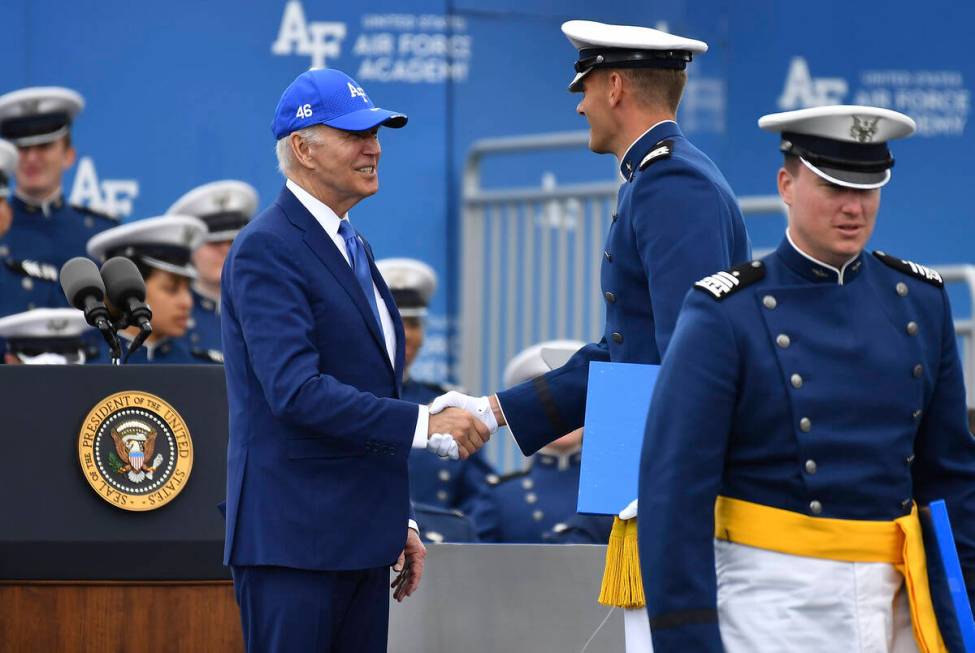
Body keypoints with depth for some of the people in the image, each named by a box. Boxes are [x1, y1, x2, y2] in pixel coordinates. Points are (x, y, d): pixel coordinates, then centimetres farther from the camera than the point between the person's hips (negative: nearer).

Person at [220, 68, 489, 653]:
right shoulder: (266, 250, -11)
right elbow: (297, 391, -23)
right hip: (294, 539, -9)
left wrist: (397, 523, 21)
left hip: (358, 542, 9)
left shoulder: (353, 248, 19)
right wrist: (426, 426, -25)